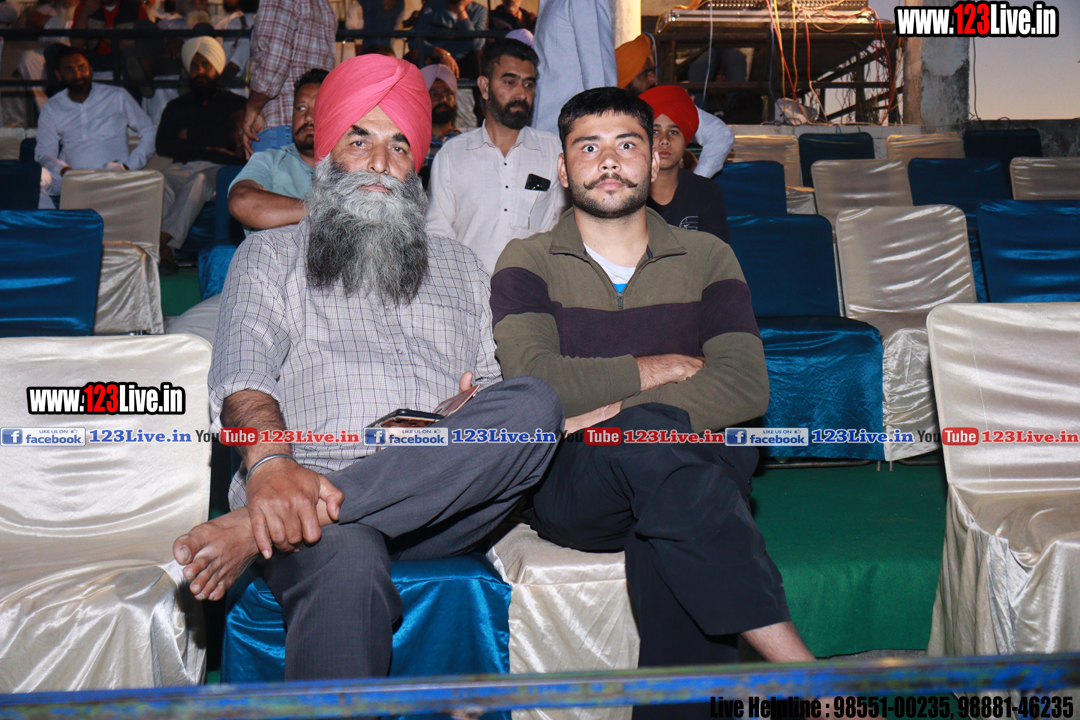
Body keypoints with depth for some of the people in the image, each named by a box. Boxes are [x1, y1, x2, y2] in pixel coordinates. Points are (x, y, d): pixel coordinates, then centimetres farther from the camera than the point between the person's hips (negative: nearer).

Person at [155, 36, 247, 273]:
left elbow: (231, 139, 3)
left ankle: (164, 240, -52)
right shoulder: (176, 106, 27)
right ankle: (166, 249, -50)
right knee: (162, 182, -34)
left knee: (198, 181, -38)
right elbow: (163, 146, 10)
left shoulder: (235, 104, 20)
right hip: (182, 168, 3)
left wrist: (190, 137, 6)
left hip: (220, 170, -2)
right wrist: (207, 149, 0)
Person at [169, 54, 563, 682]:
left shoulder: (459, 265, 29)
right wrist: (269, 464, -20)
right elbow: (242, 380, 3)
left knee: (536, 402, -31)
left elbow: (495, 390, 22)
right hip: (312, 482, -3)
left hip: (448, 500, 4)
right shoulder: (270, 256, 21)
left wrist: (475, 405, -5)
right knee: (344, 563, -40)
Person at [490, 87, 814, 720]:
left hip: (695, 474, 2)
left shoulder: (707, 258, 13)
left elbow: (747, 386, -3)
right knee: (648, 440, -34)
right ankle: (796, 665, -34)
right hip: (569, 489, -1)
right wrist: (656, 371, -5)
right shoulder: (527, 264, 9)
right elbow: (532, 380, -11)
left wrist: (615, 410, -15)